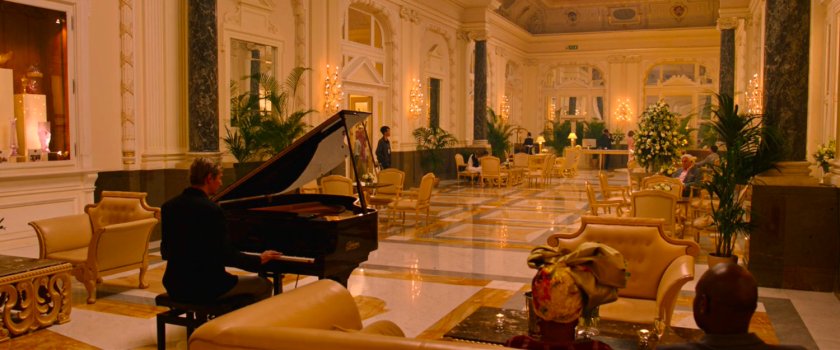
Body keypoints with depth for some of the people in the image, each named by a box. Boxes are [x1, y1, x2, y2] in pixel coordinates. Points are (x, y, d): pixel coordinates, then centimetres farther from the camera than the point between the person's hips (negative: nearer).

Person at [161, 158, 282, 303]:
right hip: (204, 287, -8)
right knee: (264, 285, 12)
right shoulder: (212, 210, -19)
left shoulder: (168, 206, 3)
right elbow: (225, 255, -18)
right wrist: (259, 260, -3)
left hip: (175, 286, 8)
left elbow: (166, 251, 12)